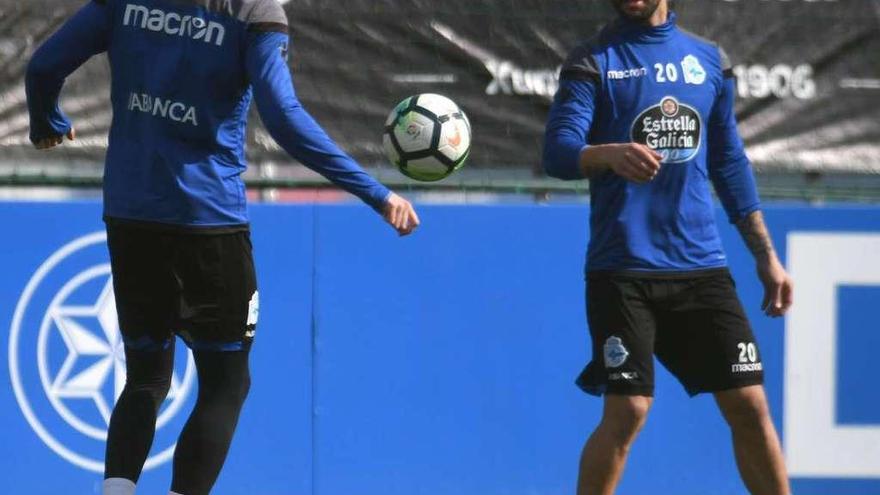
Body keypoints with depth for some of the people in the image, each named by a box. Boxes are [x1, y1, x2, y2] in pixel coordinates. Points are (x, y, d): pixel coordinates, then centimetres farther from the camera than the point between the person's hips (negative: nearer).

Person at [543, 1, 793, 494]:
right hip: (622, 271, -4)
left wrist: (766, 256, 15)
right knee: (626, 412, -10)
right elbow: (558, 152, -13)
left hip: (702, 267, 4)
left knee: (749, 405, -1)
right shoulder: (593, 61, 0)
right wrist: (611, 153, -34)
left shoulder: (709, 60, 13)